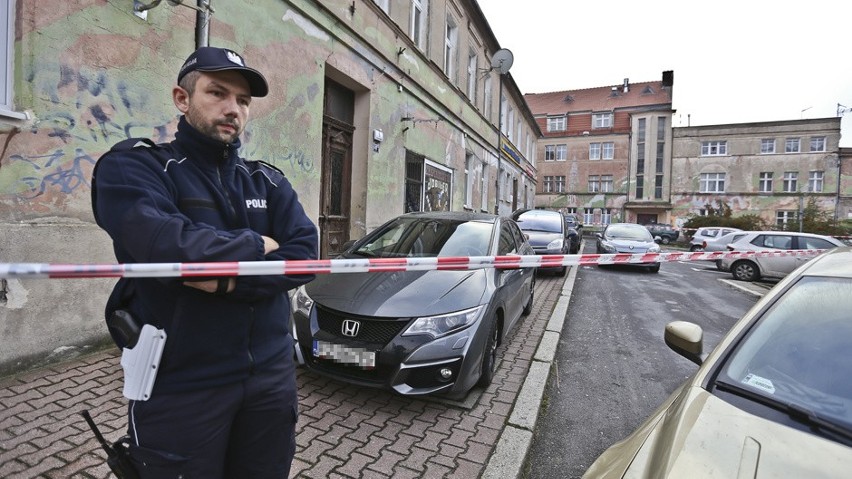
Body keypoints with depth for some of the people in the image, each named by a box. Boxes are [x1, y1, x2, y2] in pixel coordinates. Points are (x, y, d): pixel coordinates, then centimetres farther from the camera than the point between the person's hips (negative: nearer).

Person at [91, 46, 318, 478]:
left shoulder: (269, 181, 7)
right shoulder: (133, 166, -5)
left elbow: (304, 256, -7)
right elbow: (169, 249, -25)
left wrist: (232, 281, -20)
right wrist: (255, 246, -10)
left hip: (271, 375, 5)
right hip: (179, 387, -4)